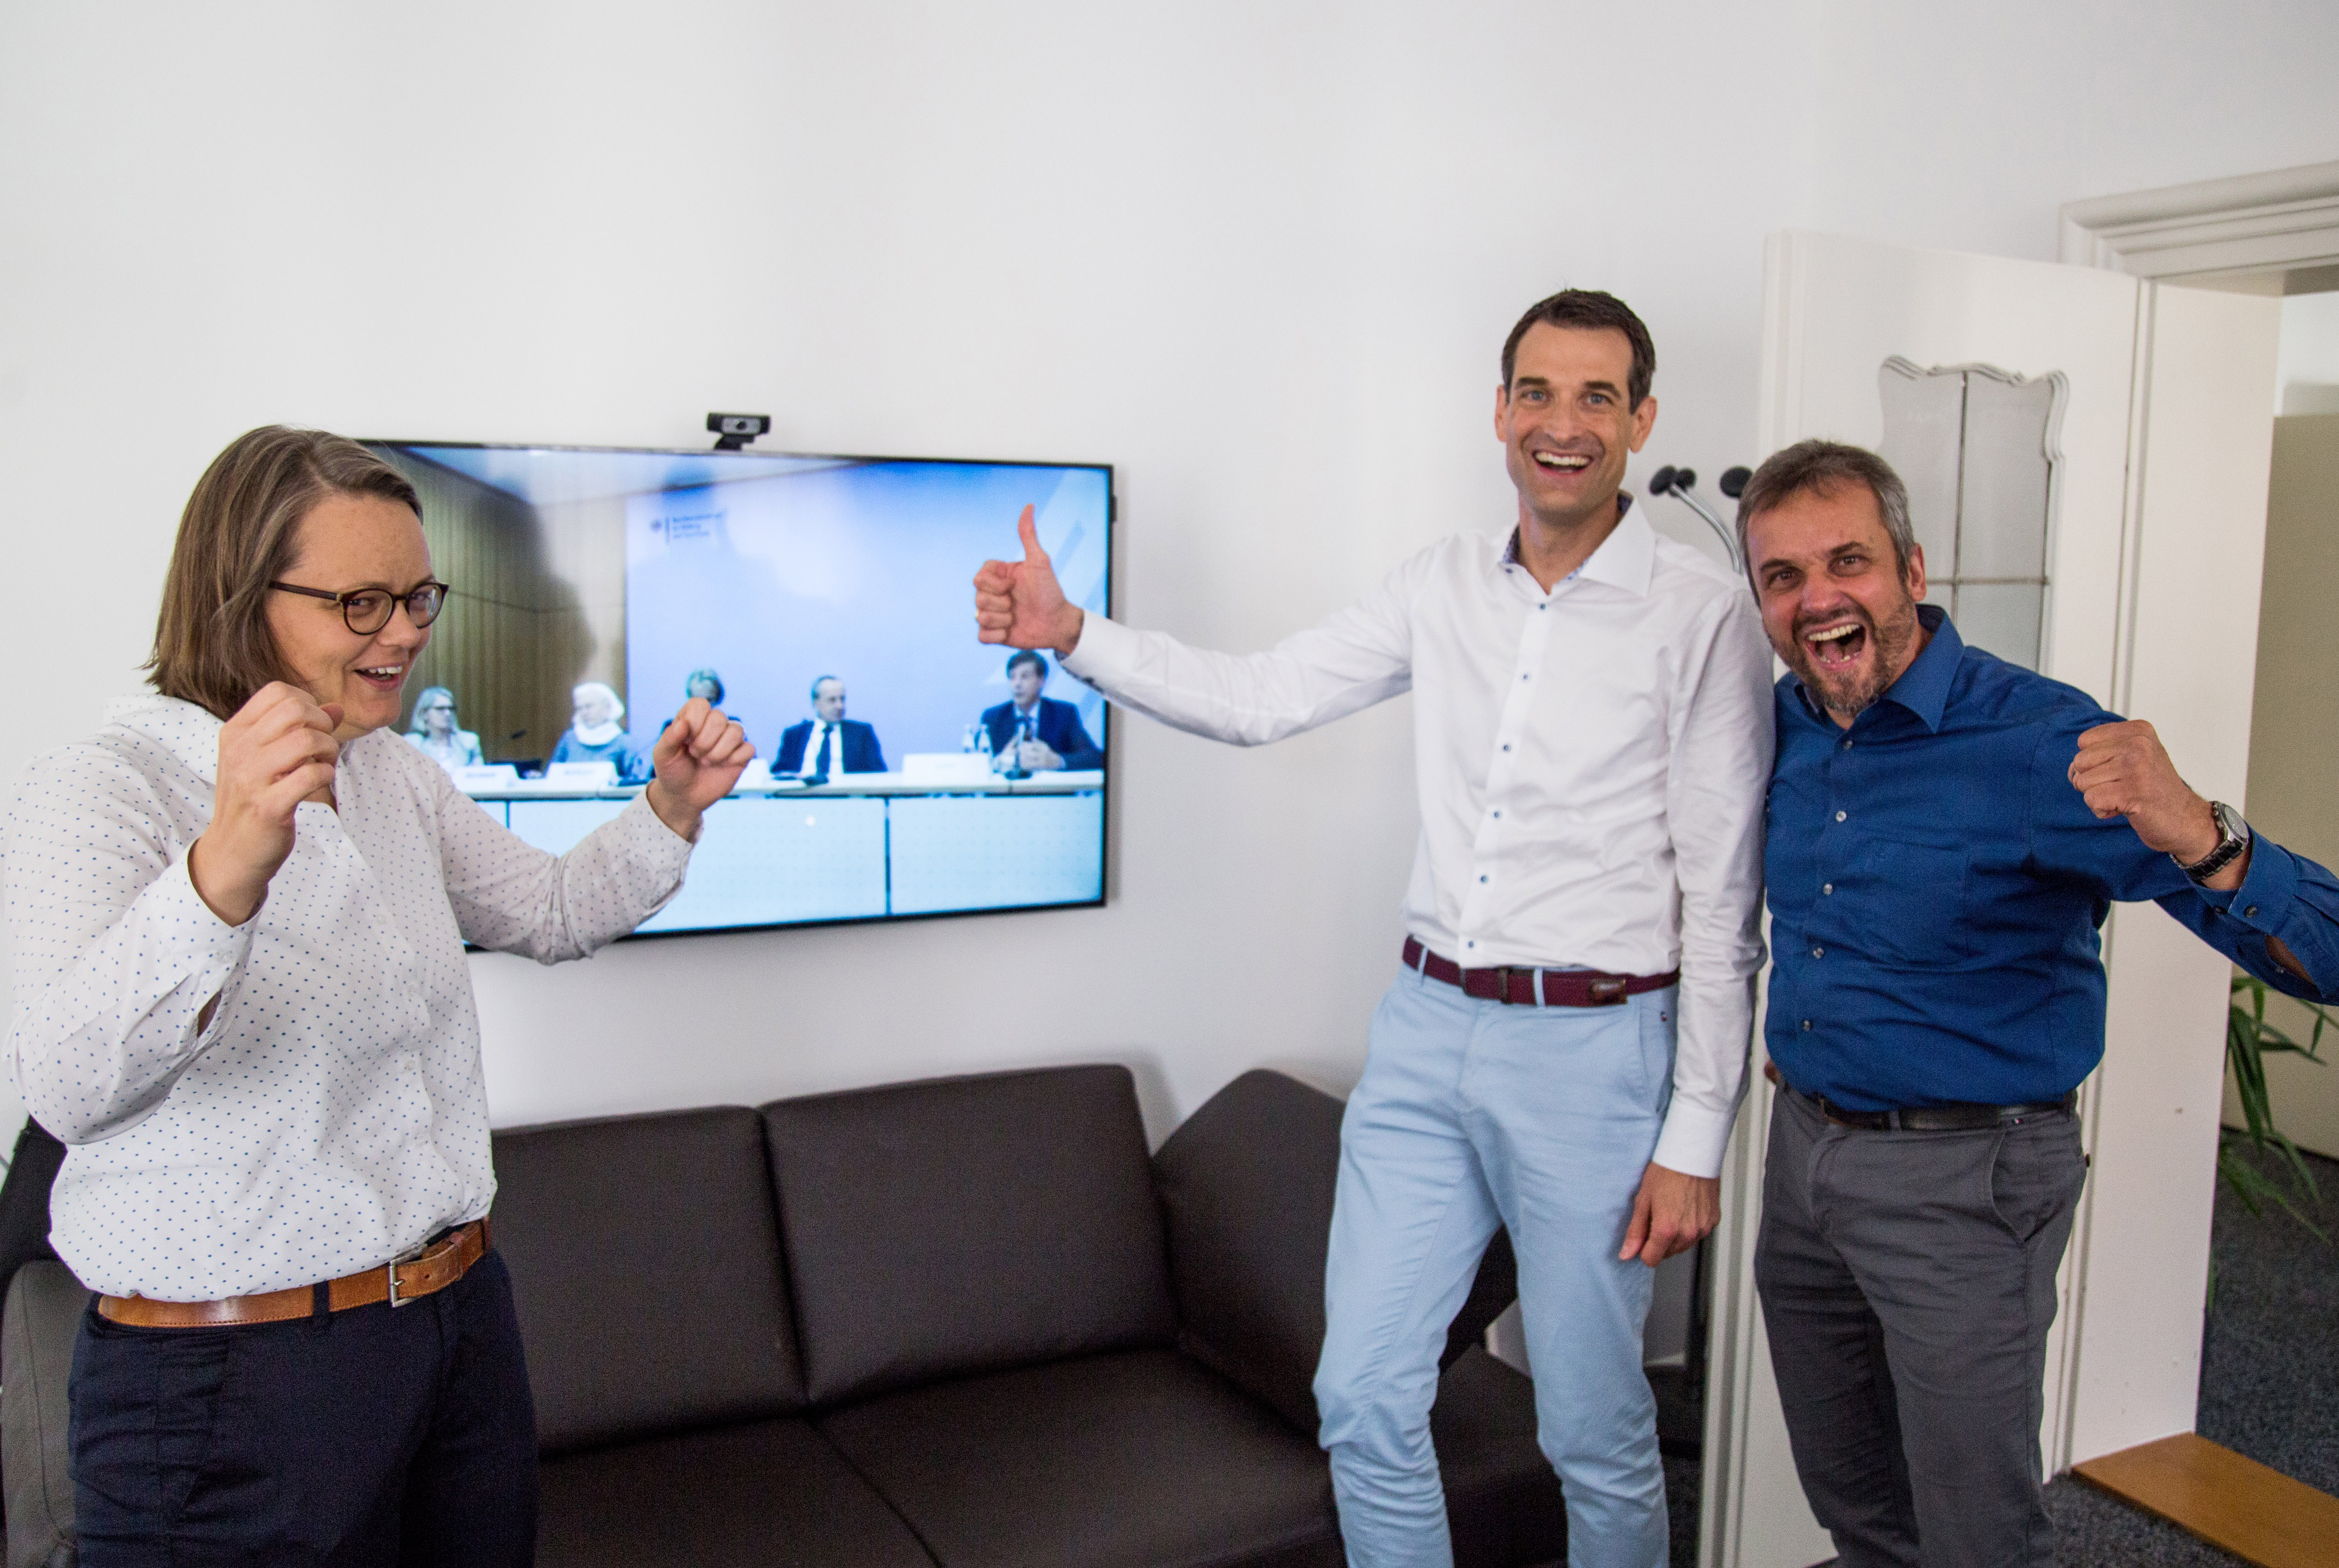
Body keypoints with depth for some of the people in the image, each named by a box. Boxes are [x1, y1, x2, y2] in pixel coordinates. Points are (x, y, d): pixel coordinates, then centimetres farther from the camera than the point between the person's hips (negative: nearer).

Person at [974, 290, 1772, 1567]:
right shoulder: (1444, 584, 7)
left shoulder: (1703, 616, -8)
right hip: (1425, 1030, 4)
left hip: (1591, 1050, -4)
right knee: (1363, 1401, 9)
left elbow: (1723, 903, -8)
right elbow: (1257, 700, 8)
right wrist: (1072, 635, -5)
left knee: (1594, 1434, 11)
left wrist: (1695, 1138, -10)